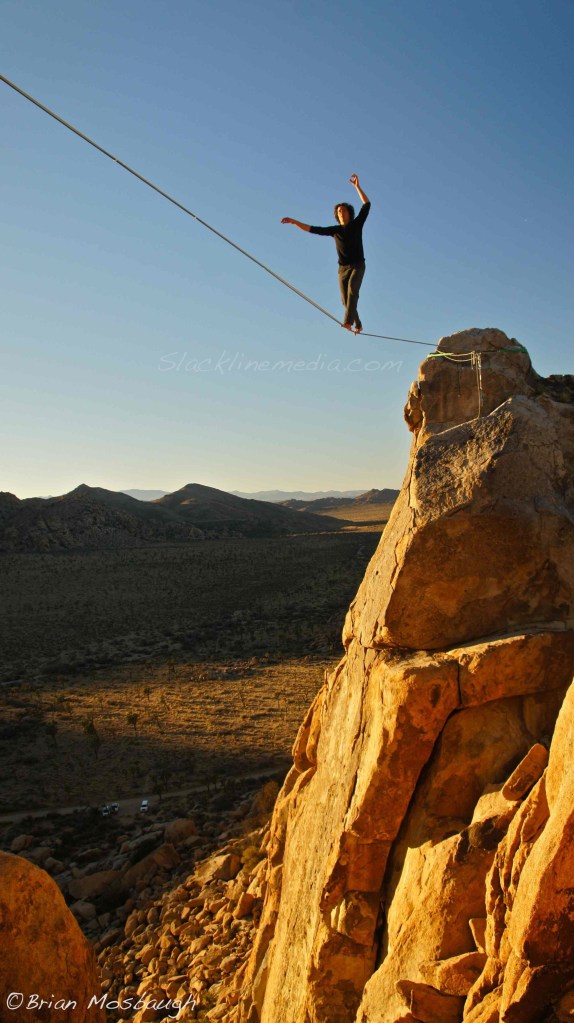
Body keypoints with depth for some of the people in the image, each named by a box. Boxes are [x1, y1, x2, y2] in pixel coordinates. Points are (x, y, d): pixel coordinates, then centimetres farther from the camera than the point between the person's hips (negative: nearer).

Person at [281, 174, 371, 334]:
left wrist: (357, 186, -6)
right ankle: (357, 325, 15)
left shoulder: (357, 224, 7)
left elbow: (366, 205, 0)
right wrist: (294, 222, -1)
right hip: (343, 268, 3)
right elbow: (313, 229, 7)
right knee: (346, 300, -3)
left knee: (352, 289, -28)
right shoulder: (335, 230, 11)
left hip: (358, 265, -3)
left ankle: (348, 322, -42)